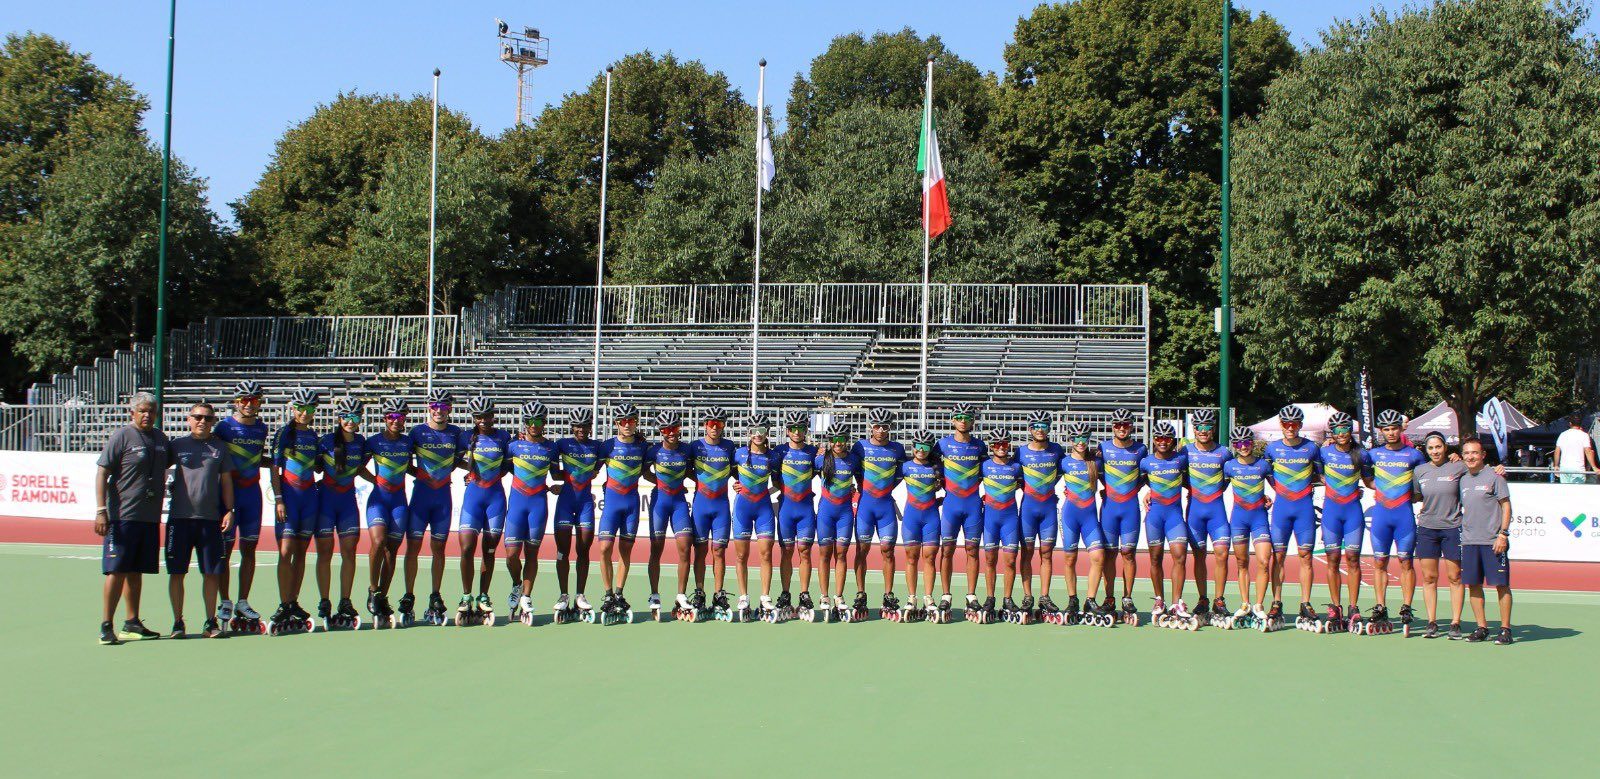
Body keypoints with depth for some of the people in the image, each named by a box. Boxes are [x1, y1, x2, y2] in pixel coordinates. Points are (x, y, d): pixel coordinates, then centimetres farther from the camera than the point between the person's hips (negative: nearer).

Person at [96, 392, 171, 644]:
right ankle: (106, 626, -1)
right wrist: (101, 511, -15)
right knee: (116, 571, -5)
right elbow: (101, 474, -8)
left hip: (150, 517, 6)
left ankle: (132, 623, 19)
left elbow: (165, 468, 27)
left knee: (136, 571, 12)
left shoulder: (161, 438, 13)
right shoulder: (121, 437, -6)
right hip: (123, 516, -6)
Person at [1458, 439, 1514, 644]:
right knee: (1473, 585, 5)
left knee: (1501, 584, -2)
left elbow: (1506, 506, -5)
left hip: (1493, 542, -5)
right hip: (1469, 541, 5)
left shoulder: (1494, 476, -3)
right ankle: (1482, 627, 14)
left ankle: (1505, 629, 4)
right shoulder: (1462, 479, 12)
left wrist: (1503, 534, -11)